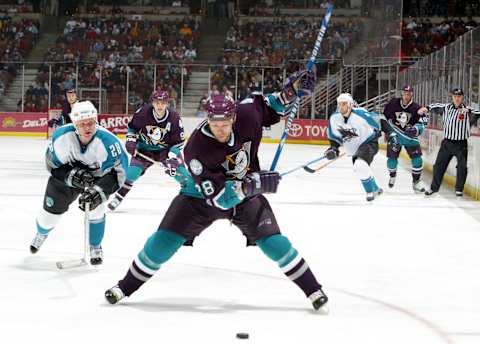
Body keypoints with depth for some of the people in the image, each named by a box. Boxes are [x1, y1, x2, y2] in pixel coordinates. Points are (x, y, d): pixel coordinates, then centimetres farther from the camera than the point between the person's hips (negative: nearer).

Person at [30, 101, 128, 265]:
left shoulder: (107, 141, -37)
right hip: (65, 175, 1)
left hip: (97, 176, -1)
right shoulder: (61, 136, -32)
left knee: (95, 208, -20)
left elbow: (118, 172, -33)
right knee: (51, 211, 9)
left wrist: (99, 191, -45)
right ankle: (41, 233, 47)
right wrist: (71, 175, -35)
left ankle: (95, 248, 8)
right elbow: (52, 165, -19)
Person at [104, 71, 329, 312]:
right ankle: (127, 286, 11)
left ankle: (312, 289, 3)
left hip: (247, 193, 2)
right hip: (201, 194, -2)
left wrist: (290, 91, -15)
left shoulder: (246, 115, -25)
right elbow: (218, 197, -35)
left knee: (272, 241, -11)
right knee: (165, 240, -7)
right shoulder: (196, 149, -35)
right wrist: (250, 185, -46)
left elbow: (267, 108, 1)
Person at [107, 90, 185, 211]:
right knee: (131, 172, -12)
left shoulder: (174, 118, -22)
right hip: (145, 149, 0)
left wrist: (172, 158, -26)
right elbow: (132, 126, 0)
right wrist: (131, 141, -13)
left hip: (166, 150, 0)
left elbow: (178, 142, -15)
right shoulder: (143, 112, -20)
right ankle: (117, 198, 4)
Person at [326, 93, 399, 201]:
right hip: (354, 149, 7)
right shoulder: (334, 118, -9)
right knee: (361, 170, 16)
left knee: (360, 166, -28)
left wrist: (391, 134, -20)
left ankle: (370, 191, -7)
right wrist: (333, 148, -10)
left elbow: (379, 120, -17)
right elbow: (334, 137, 6)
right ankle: (375, 189, 43)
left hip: (369, 142, -7)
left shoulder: (360, 114, -25)